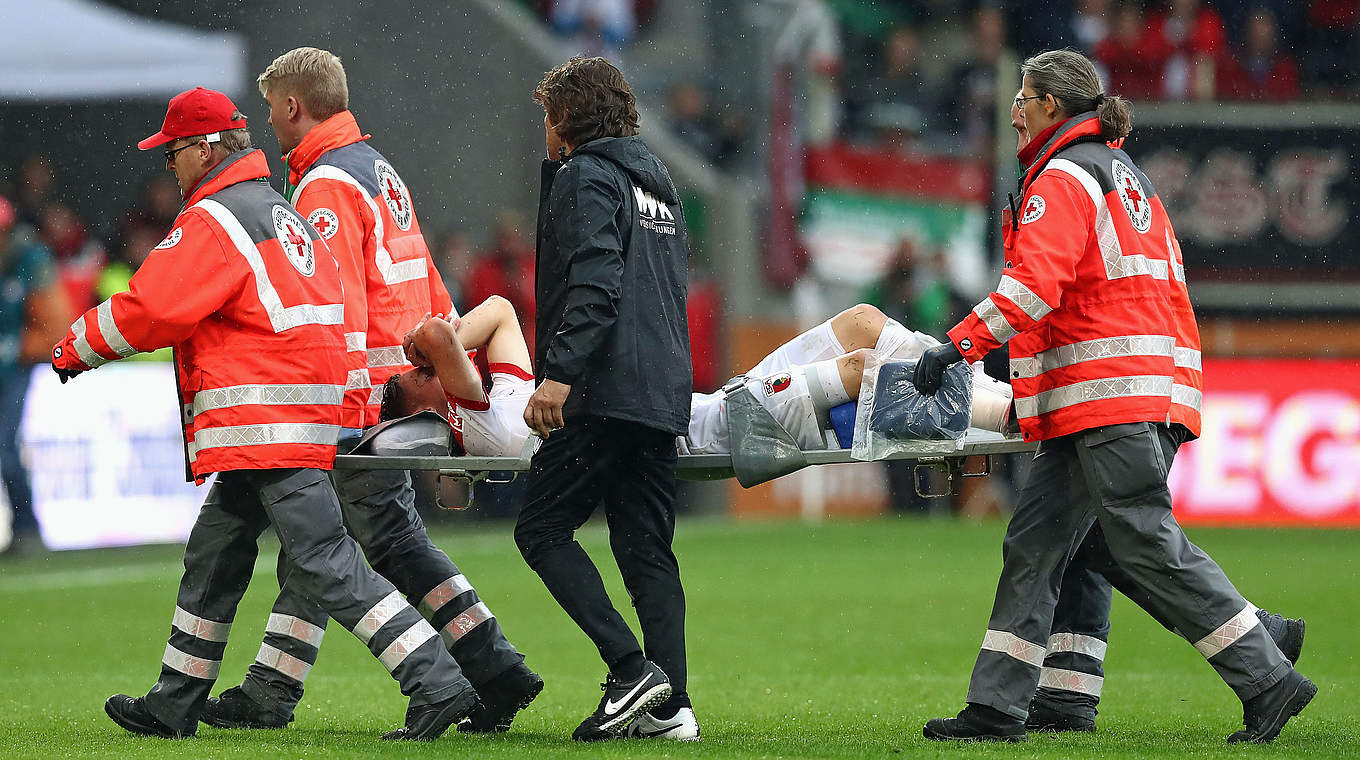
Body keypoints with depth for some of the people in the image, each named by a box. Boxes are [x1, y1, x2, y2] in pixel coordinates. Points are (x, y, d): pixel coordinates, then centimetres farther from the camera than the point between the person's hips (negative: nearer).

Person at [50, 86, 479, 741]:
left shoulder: (213, 221, -9)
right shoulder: (283, 215, 23)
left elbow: (149, 309, -13)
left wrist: (75, 348, 1)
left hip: (267, 421, -11)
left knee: (324, 565, -15)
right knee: (213, 558, 17)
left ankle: (436, 685, -21)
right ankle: (172, 709, 24)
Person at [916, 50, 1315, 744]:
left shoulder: (1063, 178, -7)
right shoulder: (1126, 176, 24)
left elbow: (1035, 284, -22)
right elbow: (1169, 289, 26)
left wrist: (959, 343, -22)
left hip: (1111, 397, -10)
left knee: (1148, 546, -10)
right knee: (1034, 544, 8)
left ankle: (1267, 681, -10)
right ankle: (996, 710, 6)